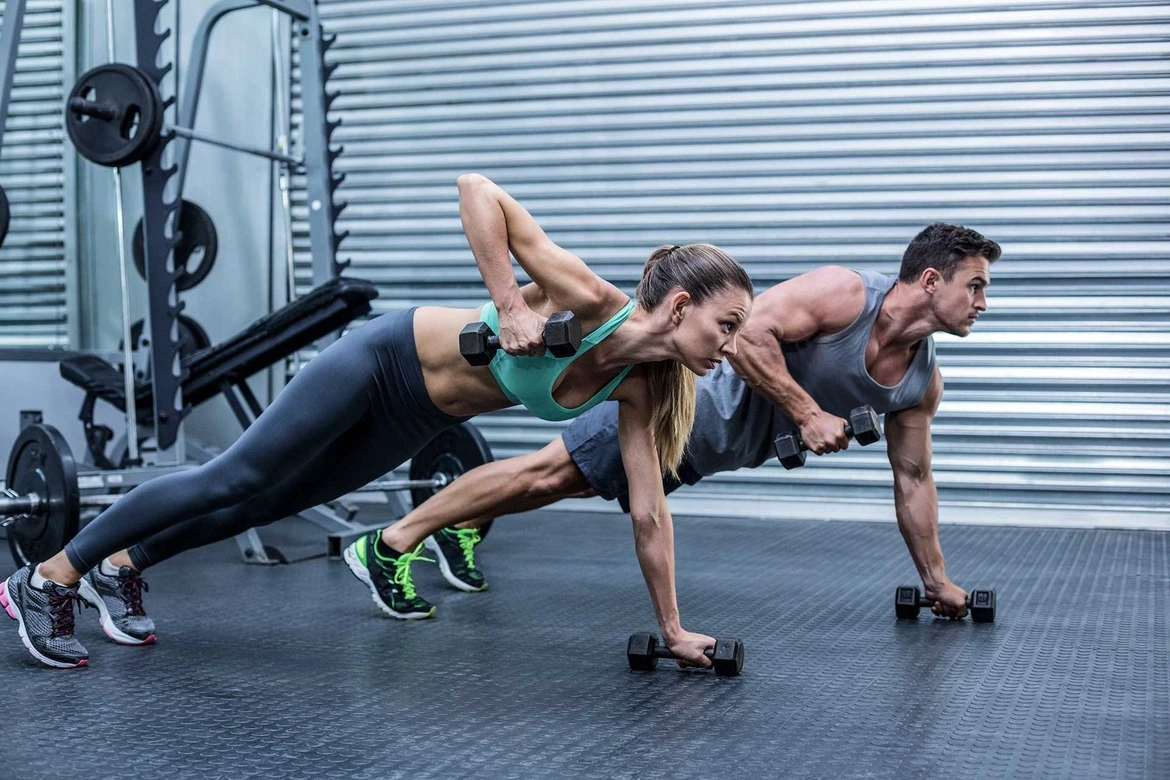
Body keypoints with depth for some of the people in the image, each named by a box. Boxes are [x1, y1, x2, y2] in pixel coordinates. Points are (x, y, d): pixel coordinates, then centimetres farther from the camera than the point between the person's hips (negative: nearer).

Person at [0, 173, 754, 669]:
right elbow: (477, 188, -33)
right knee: (233, 478, 0)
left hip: (418, 418, 7)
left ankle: (120, 568, 35)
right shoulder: (584, 298, -31)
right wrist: (508, 306, -37)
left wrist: (673, 627, -2)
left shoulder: (638, 388, -11)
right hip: (384, 359, -7)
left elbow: (649, 510, -4)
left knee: (278, 498, 17)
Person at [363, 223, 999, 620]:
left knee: (571, 486, 17)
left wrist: (936, 578, 11)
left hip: (718, 448, 8)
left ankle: (461, 528, 34)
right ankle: (394, 540, 1)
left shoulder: (922, 382, -2)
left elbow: (912, 477, 8)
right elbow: (746, 333, -31)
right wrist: (806, 413, -31)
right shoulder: (842, 293, -25)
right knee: (552, 471, -6)